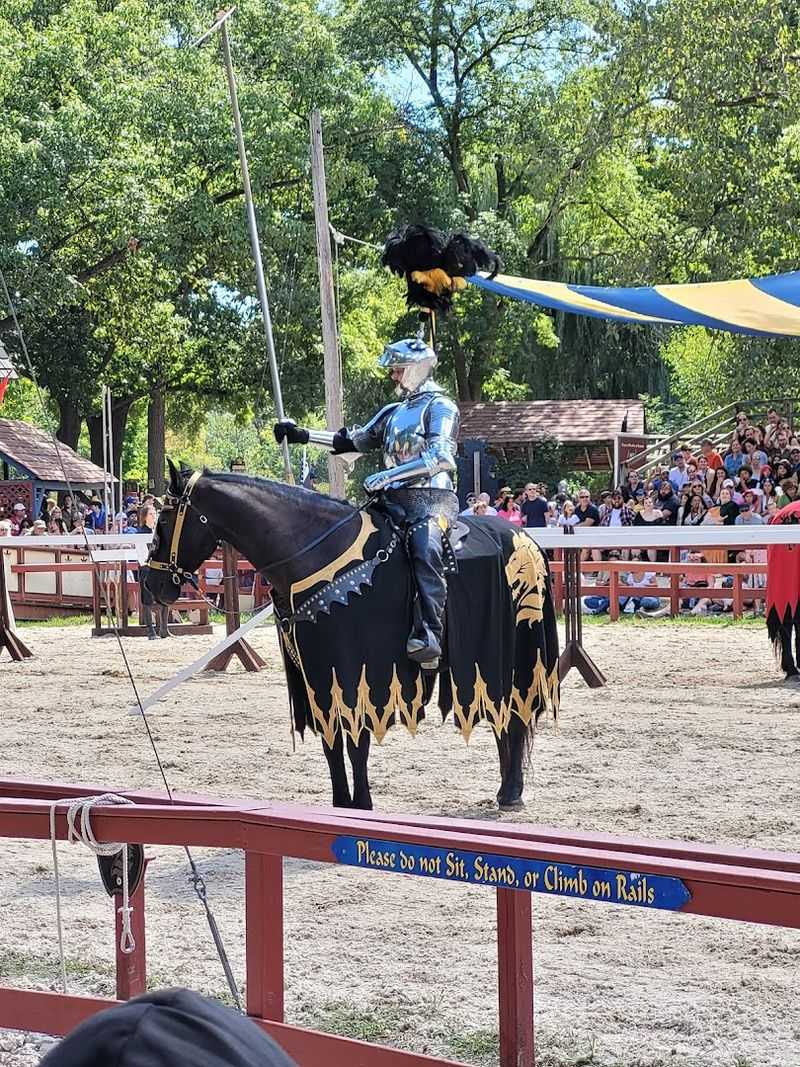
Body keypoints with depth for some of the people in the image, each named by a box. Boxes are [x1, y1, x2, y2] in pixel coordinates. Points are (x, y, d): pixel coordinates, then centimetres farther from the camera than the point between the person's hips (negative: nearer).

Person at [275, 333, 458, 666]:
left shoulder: (440, 407, 1)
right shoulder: (394, 412, 25)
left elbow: (439, 457, -14)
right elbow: (354, 441, 30)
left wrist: (389, 475, -21)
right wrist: (303, 435, 21)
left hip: (431, 497, -8)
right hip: (395, 501, 9)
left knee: (425, 549, -35)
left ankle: (428, 636, -44)